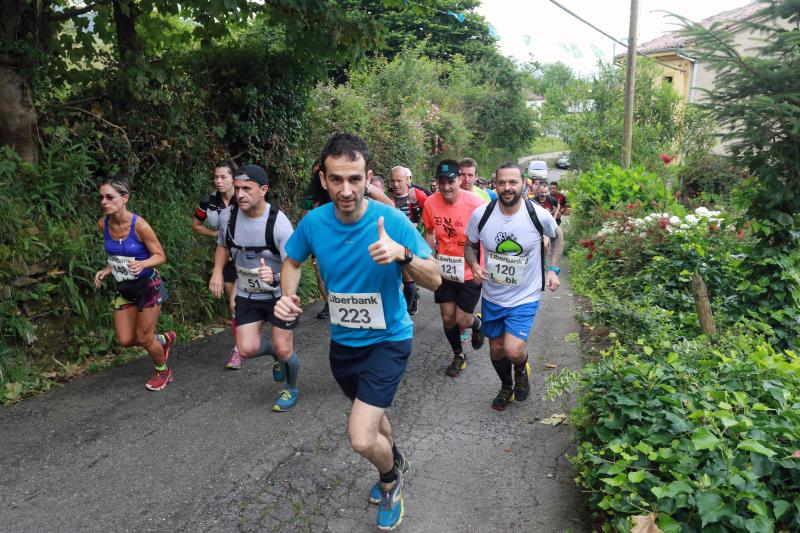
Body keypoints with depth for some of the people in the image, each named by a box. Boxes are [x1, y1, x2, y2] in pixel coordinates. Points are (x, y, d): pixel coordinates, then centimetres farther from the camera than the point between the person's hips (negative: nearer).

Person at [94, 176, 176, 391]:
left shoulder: (139, 225, -23)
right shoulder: (103, 224, -6)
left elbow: (160, 256, -15)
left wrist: (141, 264, -34)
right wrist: (106, 270, -5)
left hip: (147, 285, -6)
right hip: (124, 287, 6)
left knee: (144, 338, 6)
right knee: (125, 339, 8)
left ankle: (163, 371, 35)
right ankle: (164, 339, 38)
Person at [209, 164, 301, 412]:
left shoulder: (278, 223, -24)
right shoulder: (227, 216, -10)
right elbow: (223, 245, 12)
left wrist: (275, 278, -45)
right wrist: (217, 271, -2)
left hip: (279, 294, -4)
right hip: (246, 295, 4)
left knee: (284, 349, -1)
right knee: (247, 349, -5)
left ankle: (291, 388, 31)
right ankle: (277, 354, 30)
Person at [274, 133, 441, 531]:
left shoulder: (392, 221, -23)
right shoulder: (314, 222, -13)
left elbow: (435, 280, -20)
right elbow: (292, 261, 7)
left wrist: (403, 254, -40)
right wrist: (287, 295, -14)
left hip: (388, 339, -4)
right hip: (343, 341, 5)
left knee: (362, 438, -15)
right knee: (370, 414, 26)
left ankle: (389, 479, 22)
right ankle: (395, 462, 59)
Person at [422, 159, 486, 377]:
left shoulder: (475, 204, -21)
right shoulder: (431, 203, -10)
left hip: (469, 271, -3)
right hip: (444, 269, 4)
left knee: (462, 320, 2)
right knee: (447, 317, 11)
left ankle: (477, 324, 40)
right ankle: (458, 355, 36)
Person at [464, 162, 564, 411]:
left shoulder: (539, 215, -15)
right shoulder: (481, 215, -13)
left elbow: (558, 236, 7)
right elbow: (470, 245, 5)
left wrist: (553, 269, -2)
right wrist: (474, 264, -16)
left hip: (525, 297, -2)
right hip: (492, 297, 3)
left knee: (513, 351, -17)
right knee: (496, 350, 16)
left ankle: (521, 369, 22)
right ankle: (506, 387, 47)